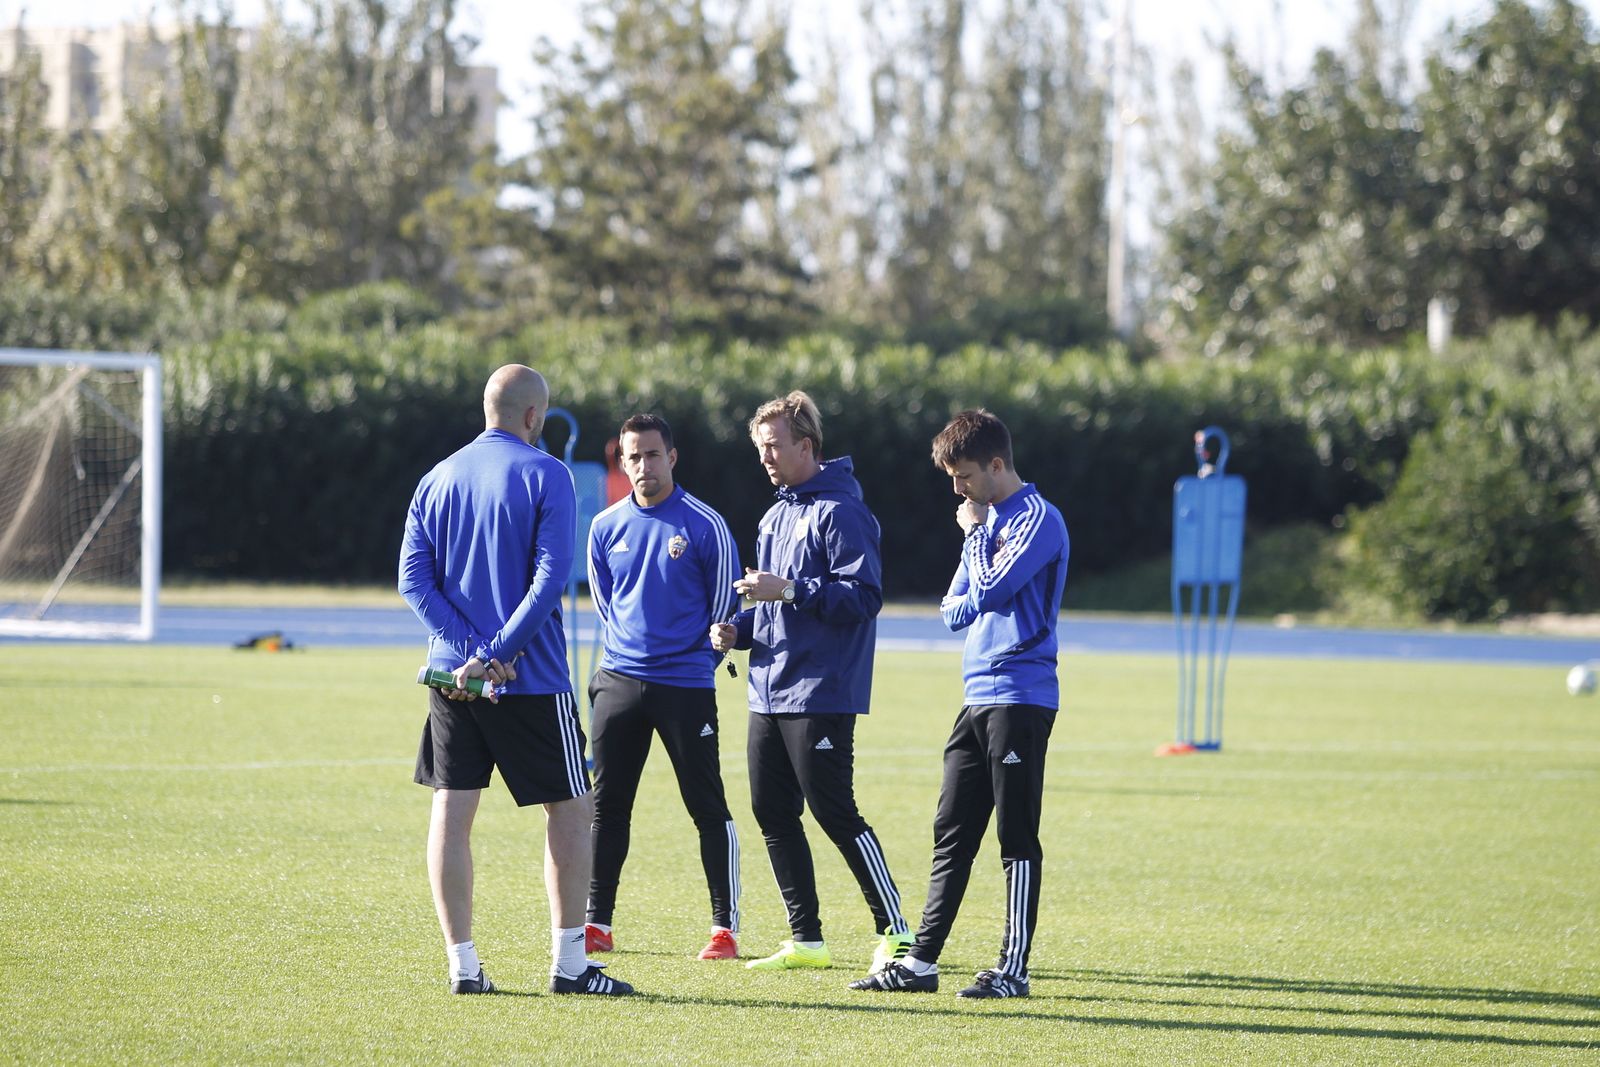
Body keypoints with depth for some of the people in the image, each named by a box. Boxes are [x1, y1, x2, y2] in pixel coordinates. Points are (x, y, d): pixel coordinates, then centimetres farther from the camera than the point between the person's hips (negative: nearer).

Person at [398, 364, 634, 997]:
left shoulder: (436, 481, 9)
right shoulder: (544, 475, -6)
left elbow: (413, 579, 1)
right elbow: (551, 577, -16)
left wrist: (472, 650, -8)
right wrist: (497, 654, -16)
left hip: (452, 677, 5)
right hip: (531, 681, -5)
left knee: (451, 814, 6)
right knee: (569, 809, 6)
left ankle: (463, 964, 4)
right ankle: (568, 962, 4)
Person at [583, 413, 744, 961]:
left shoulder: (703, 525, -5)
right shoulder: (606, 527, 7)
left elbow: (725, 602, 1)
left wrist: (699, 655, 4)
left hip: (686, 684, -4)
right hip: (619, 681, 4)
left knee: (708, 807, -3)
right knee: (606, 806, 4)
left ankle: (725, 927, 2)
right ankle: (597, 924, 10)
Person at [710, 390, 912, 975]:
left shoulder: (840, 511, -10)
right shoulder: (776, 517, 18)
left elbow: (864, 595, -19)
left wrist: (789, 590, -23)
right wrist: (738, 629, 7)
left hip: (820, 696, -9)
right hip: (769, 694, 9)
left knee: (835, 813, -10)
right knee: (773, 815, 8)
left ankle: (896, 932, -3)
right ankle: (806, 939, 15)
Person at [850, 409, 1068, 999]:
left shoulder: (1038, 520, -9)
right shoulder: (987, 518, 17)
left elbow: (989, 591, -18)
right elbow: (954, 612, 18)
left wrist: (975, 533, -3)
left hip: (1019, 698, -9)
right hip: (978, 698, 9)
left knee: (1017, 838, -5)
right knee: (951, 833, 8)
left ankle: (1013, 969, -2)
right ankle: (921, 962, 10)